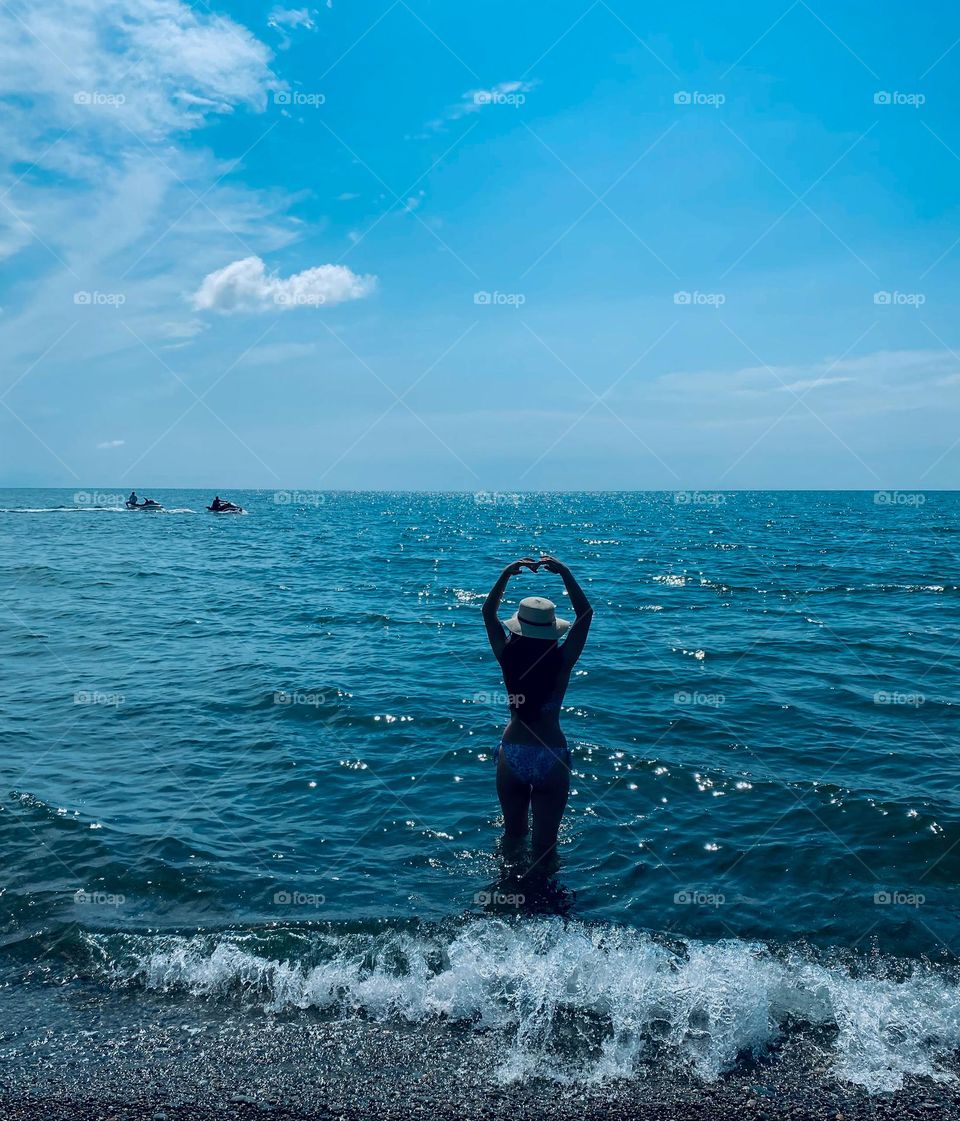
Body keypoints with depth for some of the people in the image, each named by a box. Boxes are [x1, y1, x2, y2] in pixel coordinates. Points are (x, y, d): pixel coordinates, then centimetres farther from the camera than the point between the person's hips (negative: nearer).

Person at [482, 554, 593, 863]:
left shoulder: (508, 657, -10)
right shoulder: (562, 661, -14)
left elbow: (488, 612, 1)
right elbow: (586, 613, -7)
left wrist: (507, 574, -3)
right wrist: (565, 574, -10)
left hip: (512, 755, 2)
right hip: (551, 757, -2)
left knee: (513, 836, 21)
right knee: (545, 844, 9)